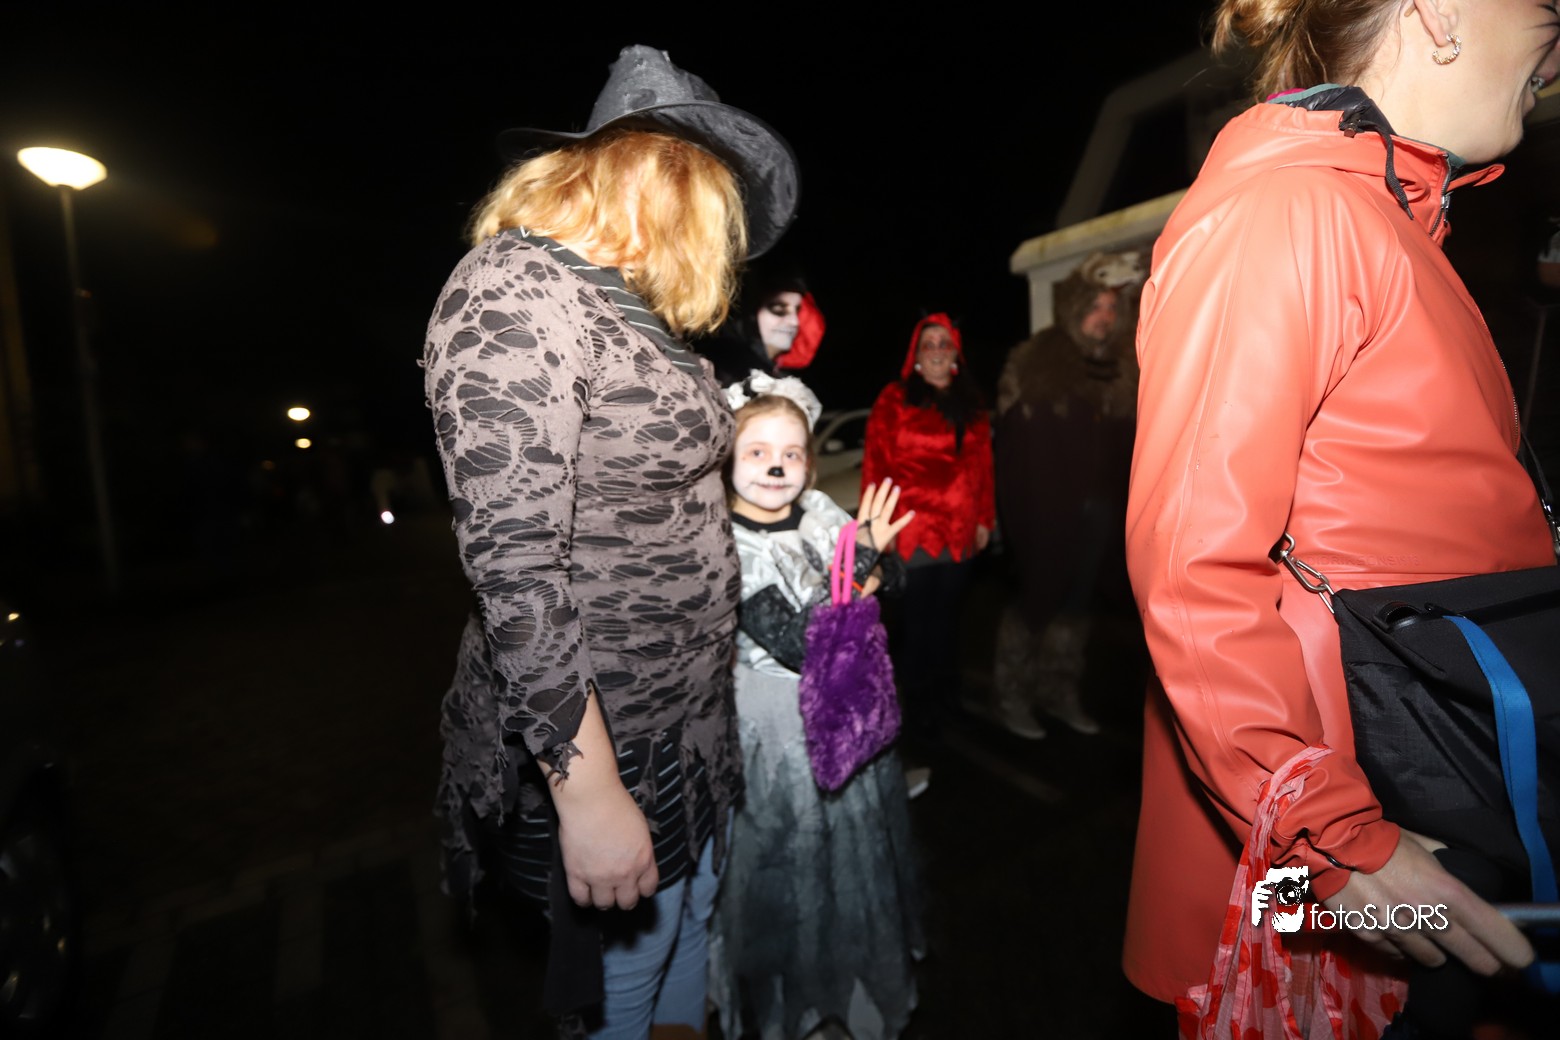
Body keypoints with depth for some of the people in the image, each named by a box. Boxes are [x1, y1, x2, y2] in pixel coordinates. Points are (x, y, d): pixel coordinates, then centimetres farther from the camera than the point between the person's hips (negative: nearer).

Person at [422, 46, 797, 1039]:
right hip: (601, 747, -8)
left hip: (689, 724, 9)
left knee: (689, 933, 27)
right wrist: (589, 793, -22)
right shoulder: (515, 292, -18)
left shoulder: (630, 307, 8)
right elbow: (514, 564, -24)